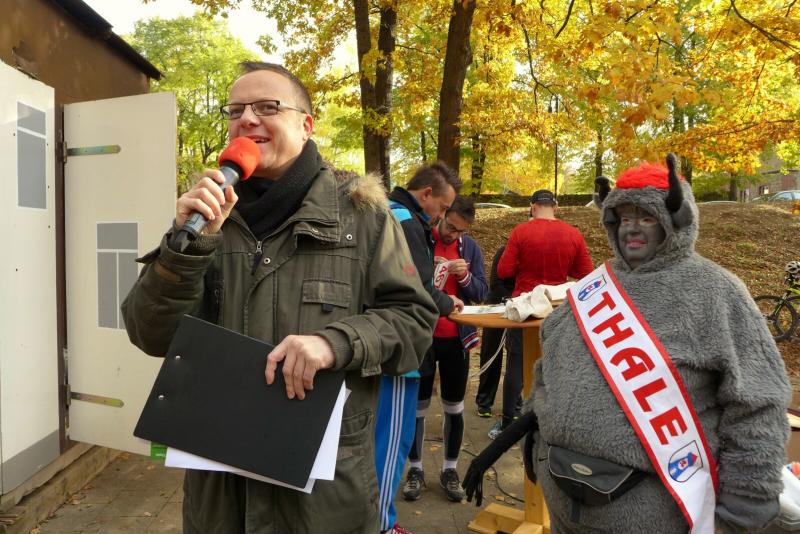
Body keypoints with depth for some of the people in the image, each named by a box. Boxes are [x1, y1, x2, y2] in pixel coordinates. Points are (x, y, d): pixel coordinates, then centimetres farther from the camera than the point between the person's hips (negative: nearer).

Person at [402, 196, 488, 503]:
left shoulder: (470, 247, 2)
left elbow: (481, 293, 1)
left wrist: (465, 276, -18)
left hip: (456, 338, 3)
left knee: (454, 407, 12)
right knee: (418, 406, 9)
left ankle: (450, 470, 28)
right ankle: (415, 469, 25)